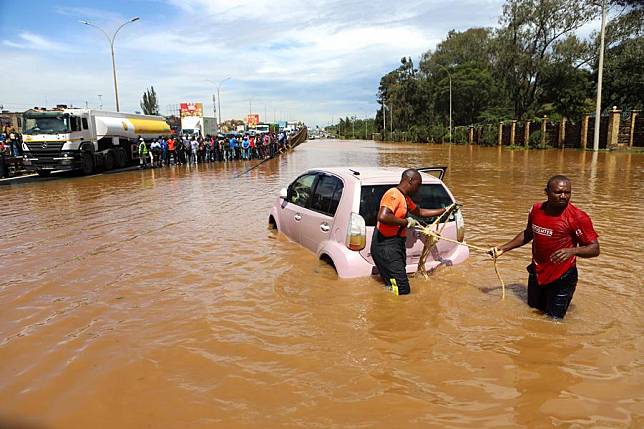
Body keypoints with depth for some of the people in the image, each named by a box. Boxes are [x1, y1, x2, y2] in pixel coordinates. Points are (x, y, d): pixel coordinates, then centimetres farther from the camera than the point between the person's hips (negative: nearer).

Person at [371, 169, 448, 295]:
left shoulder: (405, 198, 19)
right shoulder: (393, 194, -14)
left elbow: (420, 212, 35)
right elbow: (382, 217, -30)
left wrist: (444, 210, 34)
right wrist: (406, 221, -18)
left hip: (396, 246, 11)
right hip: (386, 246, -11)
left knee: (393, 288, 14)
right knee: (402, 290, -12)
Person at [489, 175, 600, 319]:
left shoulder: (578, 217, -18)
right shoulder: (536, 210, -2)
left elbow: (594, 249, -16)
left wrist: (572, 251, -35)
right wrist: (503, 248, 12)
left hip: (561, 278, -5)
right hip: (536, 274, 6)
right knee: (533, 310, 23)